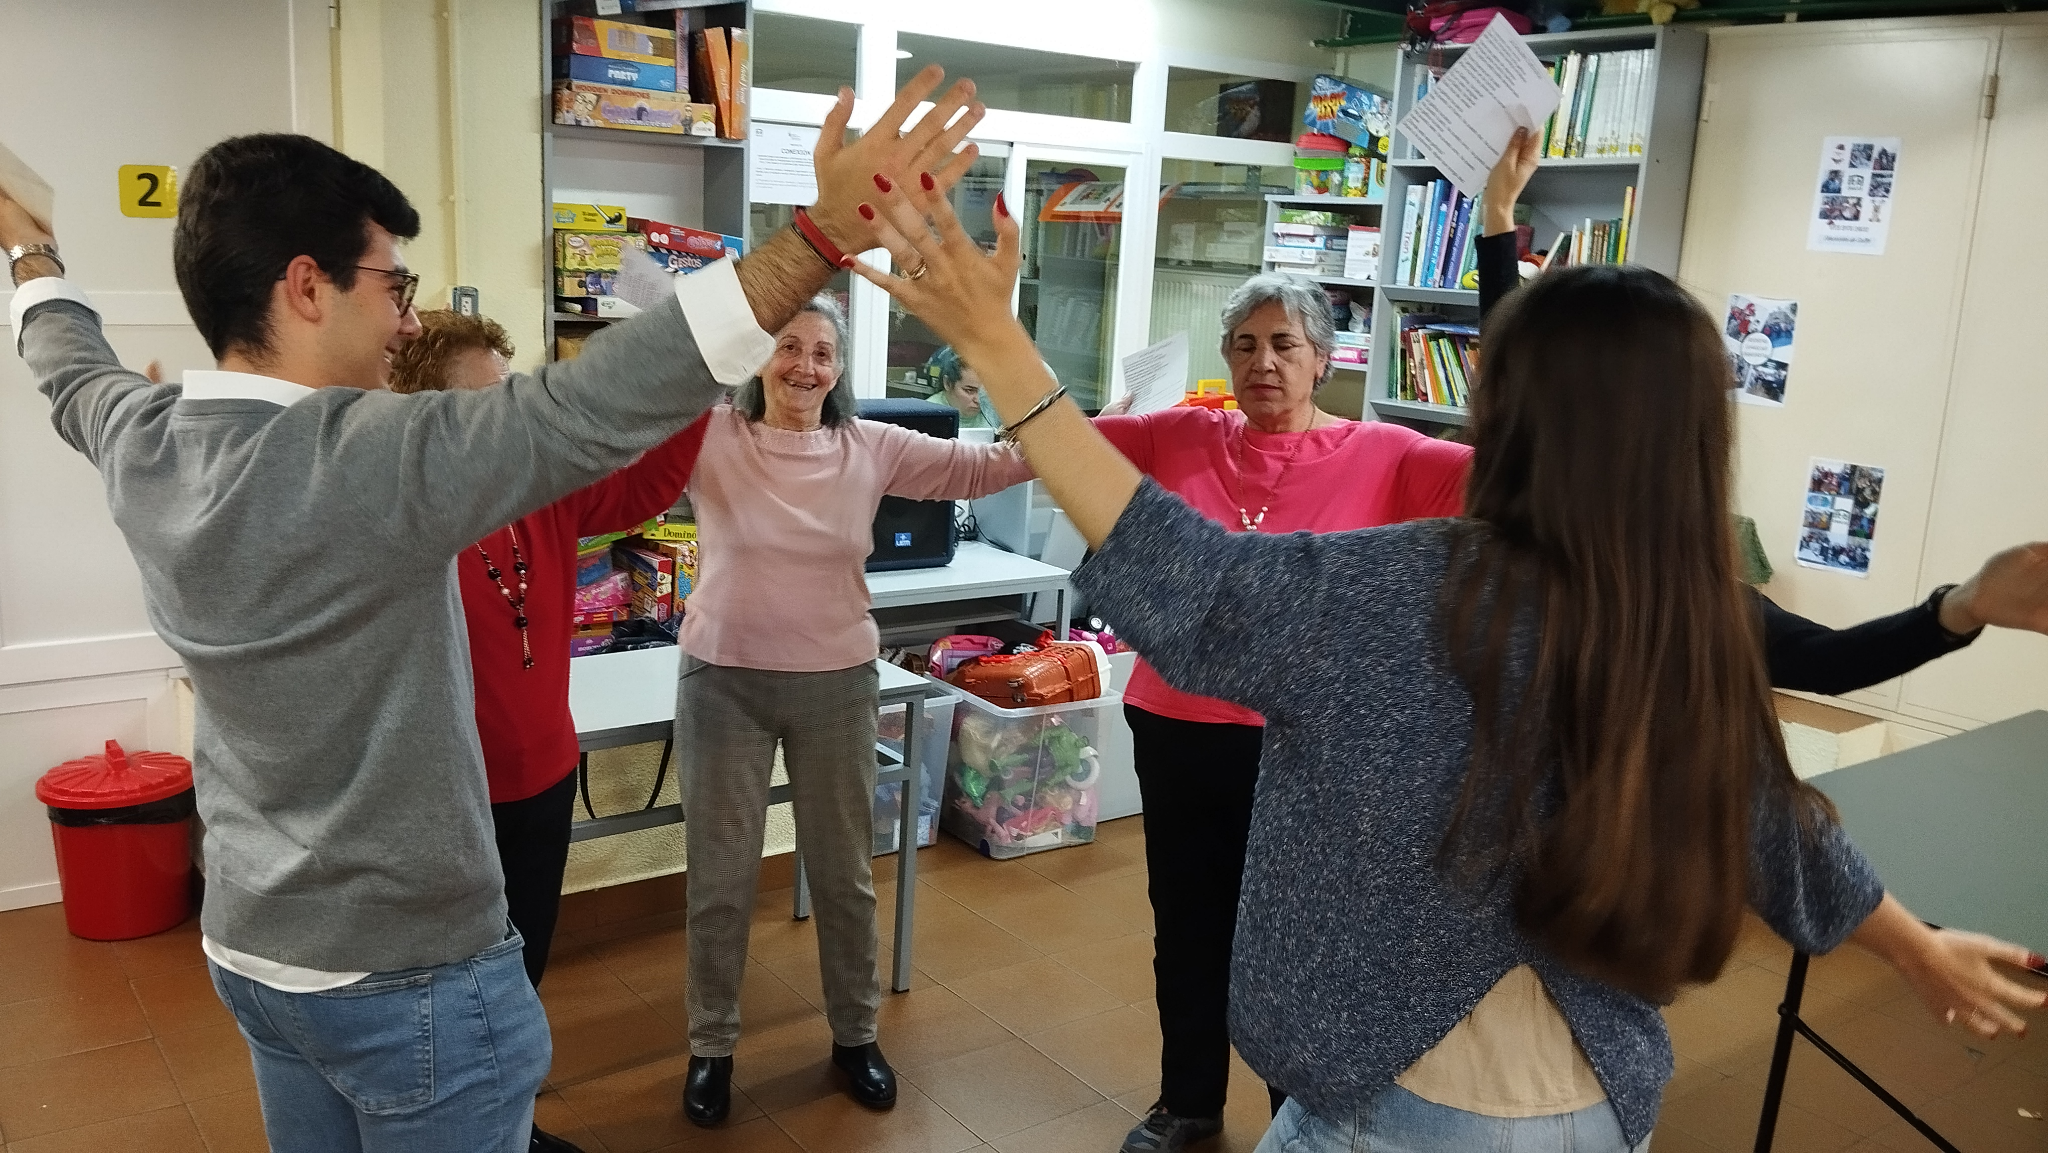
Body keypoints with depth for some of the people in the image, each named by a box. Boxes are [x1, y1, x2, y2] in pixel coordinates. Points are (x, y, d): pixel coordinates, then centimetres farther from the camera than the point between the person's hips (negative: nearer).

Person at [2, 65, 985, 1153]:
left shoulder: (137, 443, -4)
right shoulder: (369, 460, -28)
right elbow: (593, 402, -37)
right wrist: (824, 231, -38)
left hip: (247, 949, 8)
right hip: (409, 974, -8)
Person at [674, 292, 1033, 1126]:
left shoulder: (872, 448, -2)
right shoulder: (710, 438, -6)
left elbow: (978, 467, -7)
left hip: (836, 685, 2)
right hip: (724, 682, -1)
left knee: (843, 872, 15)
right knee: (720, 877, 11)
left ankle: (855, 1035, 36)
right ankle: (712, 1047, 31)